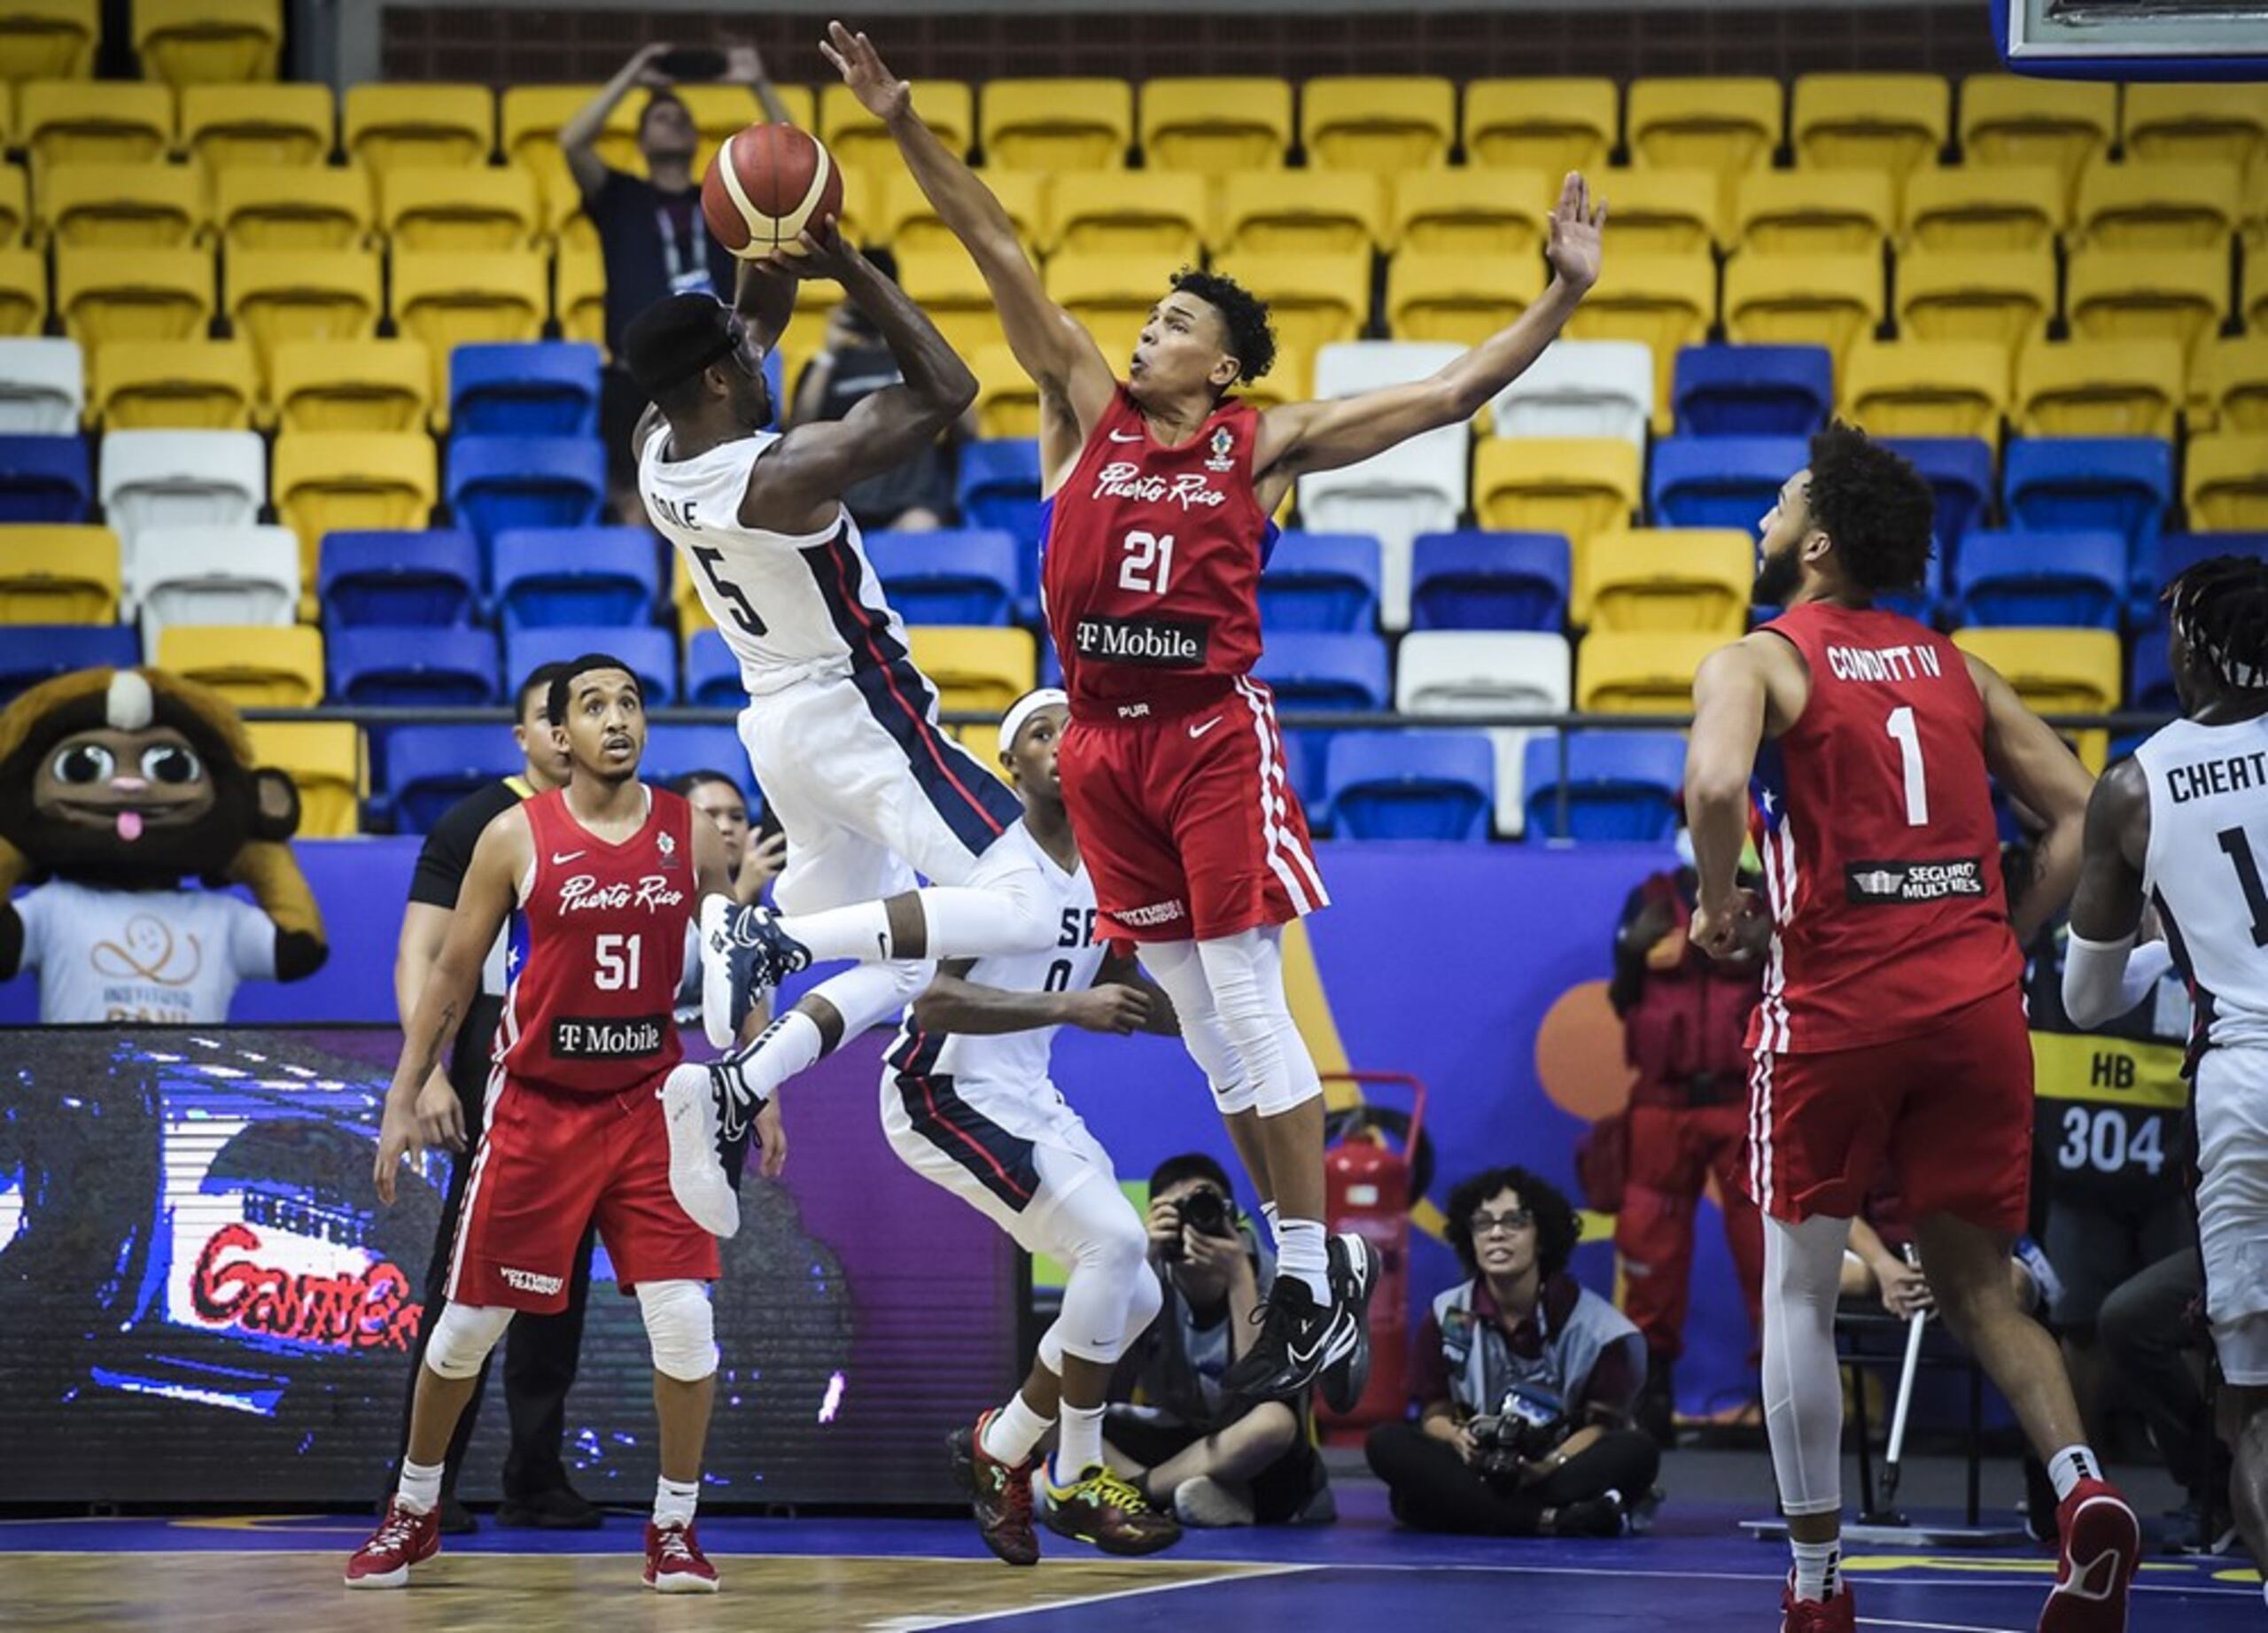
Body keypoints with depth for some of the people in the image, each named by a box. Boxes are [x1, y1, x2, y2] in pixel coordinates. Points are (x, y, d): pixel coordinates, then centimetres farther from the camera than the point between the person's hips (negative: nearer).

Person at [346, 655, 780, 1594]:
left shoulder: (692, 836, 1)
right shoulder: (516, 837, -5)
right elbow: (453, 974, 1)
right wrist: (406, 1094, -1)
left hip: (648, 1103, 1)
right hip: (536, 1104, -1)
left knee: (683, 1320, -9)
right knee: (469, 1322, 5)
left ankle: (674, 1528, 5)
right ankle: (414, 1510, 24)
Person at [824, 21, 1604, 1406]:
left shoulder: (1264, 444, 2)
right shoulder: (1088, 409, 8)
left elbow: (1454, 393, 2)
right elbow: (1001, 255, 3)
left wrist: (1561, 299, -4)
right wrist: (906, 129, -3)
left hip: (1215, 731, -4)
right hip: (1105, 740, 4)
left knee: (1247, 1001, -8)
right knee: (1200, 1017, 6)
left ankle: (1318, 1277, -4)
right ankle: (1314, 1267, 13)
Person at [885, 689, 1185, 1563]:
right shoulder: (998, 865, -19)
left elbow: (1123, 990, 22)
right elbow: (935, 1000, -28)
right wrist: (1068, 1007, -35)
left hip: (1026, 1097, 9)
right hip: (943, 1091, -9)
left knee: (1131, 1297, 6)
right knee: (1114, 1237, -22)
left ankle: (1000, 1451, 24)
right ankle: (1076, 1483, -10)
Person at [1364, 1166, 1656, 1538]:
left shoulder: (1593, 1322, -3)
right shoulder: (1447, 1315, 4)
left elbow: (1602, 1423, -5)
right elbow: (1434, 1413, 5)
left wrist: (1551, 1464, -25)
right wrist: (1457, 1437, -20)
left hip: (1557, 1473, -2)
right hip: (1478, 1471, 2)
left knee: (1638, 1451, -28)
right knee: (1386, 1442, -25)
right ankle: (1547, 1520, -41)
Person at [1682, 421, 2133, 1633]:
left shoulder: (1758, 663, 0)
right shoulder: (1953, 669, 16)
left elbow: (1715, 781, -21)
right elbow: (2078, 813, 11)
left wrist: (1720, 908, -5)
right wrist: (2011, 944, 15)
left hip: (1836, 1006, -4)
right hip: (1976, 1003, 4)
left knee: (1799, 1291, 10)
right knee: (1976, 1284, 11)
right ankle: (2081, 1487, -14)